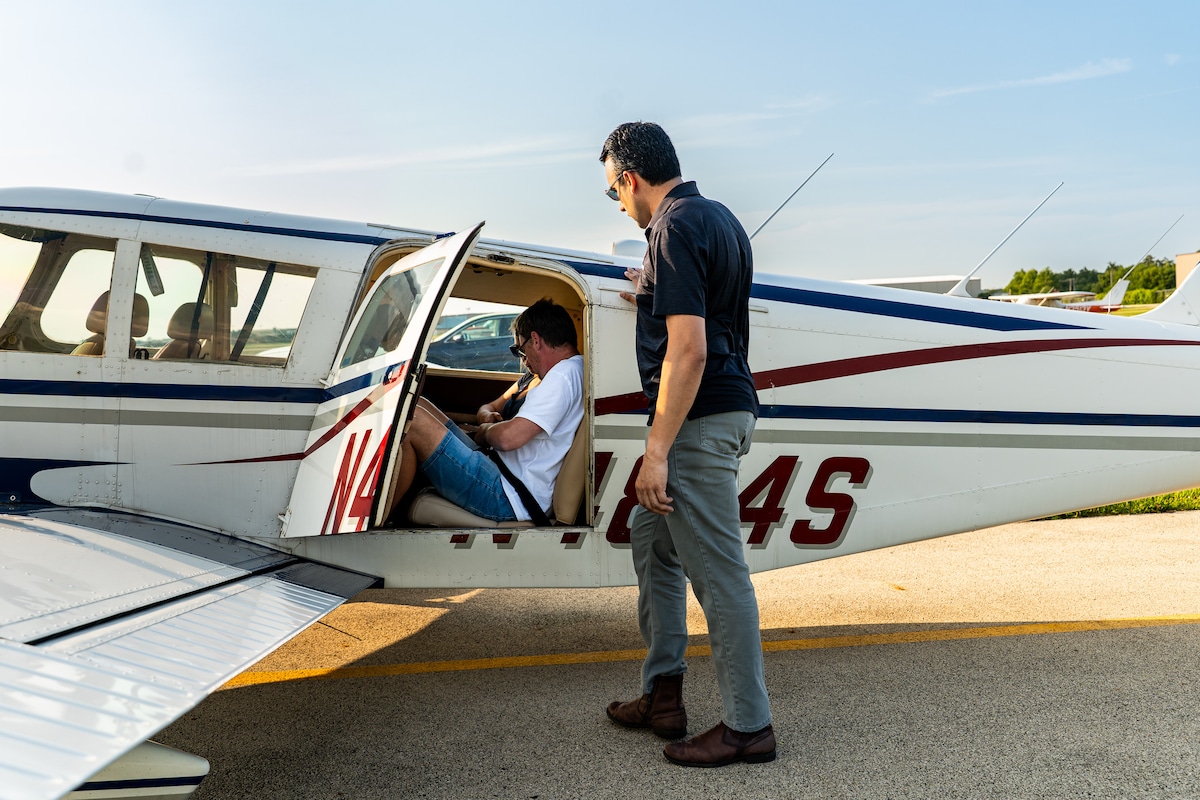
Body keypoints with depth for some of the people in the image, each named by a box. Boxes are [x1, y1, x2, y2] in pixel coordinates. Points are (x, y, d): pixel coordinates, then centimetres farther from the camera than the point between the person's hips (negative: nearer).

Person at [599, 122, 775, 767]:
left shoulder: (675, 229, -16)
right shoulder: (719, 217, 15)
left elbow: (688, 349, -24)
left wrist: (657, 450, -22)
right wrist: (647, 288, 39)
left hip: (699, 419, -11)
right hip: (727, 404, 11)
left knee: (718, 572, -2)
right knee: (650, 538, 19)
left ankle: (748, 725, 10)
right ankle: (662, 696, 26)